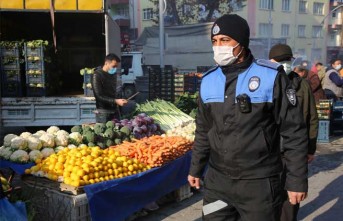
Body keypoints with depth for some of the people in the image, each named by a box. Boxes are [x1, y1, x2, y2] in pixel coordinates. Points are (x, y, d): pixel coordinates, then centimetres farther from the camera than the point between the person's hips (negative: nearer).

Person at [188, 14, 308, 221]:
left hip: (259, 183, -4)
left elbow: (294, 132, -9)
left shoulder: (271, 77, -11)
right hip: (217, 181, 4)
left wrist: (297, 179, -8)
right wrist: (196, 168, 18)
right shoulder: (209, 81, 3)